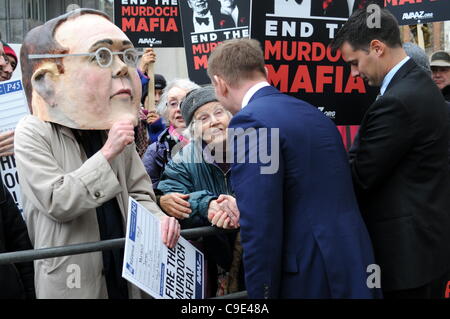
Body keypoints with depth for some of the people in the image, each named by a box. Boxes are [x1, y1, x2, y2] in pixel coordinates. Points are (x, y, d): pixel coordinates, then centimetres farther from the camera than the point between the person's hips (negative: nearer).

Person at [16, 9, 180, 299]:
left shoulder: (119, 128, 7)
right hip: (72, 280, -5)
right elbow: (56, 203, -19)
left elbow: (138, 193, 10)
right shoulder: (33, 133, -11)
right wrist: (107, 154, -24)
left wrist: (157, 218, -11)